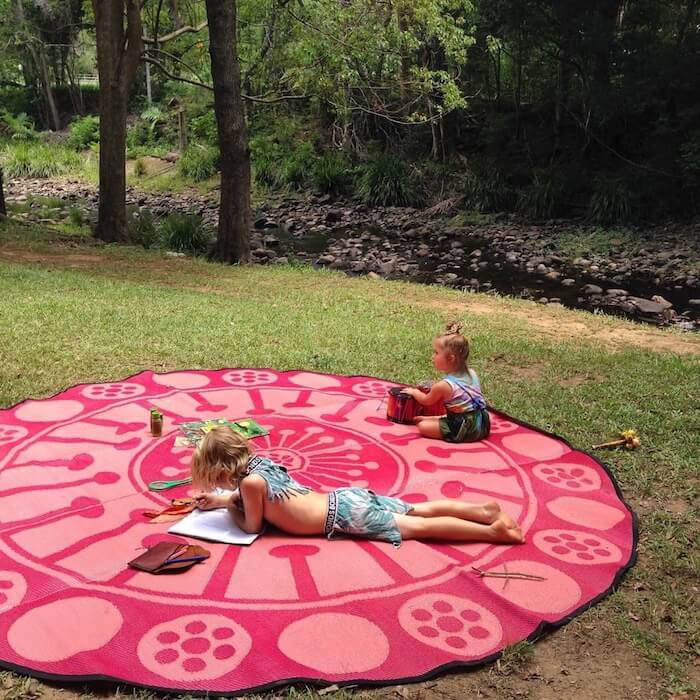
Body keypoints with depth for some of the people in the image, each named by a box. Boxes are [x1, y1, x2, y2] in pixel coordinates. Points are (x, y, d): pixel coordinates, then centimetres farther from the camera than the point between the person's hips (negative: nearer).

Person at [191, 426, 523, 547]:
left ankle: (492, 529, -9)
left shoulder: (250, 481, -14)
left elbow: (252, 526, -5)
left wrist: (228, 508, 10)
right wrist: (220, 499, 27)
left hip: (343, 515, -8)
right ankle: (482, 510, 8)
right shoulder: (259, 462, 12)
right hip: (344, 499, 8)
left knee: (418, 526, -8)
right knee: (419, 511, 12)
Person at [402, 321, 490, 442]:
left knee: (423, 426, -6)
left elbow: (426, 401, 5)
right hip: (483, 425, 8)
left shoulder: (442, 386, -16)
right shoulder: (472, 374, 2)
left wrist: (414, 391, 25)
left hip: (465, 430, -8)